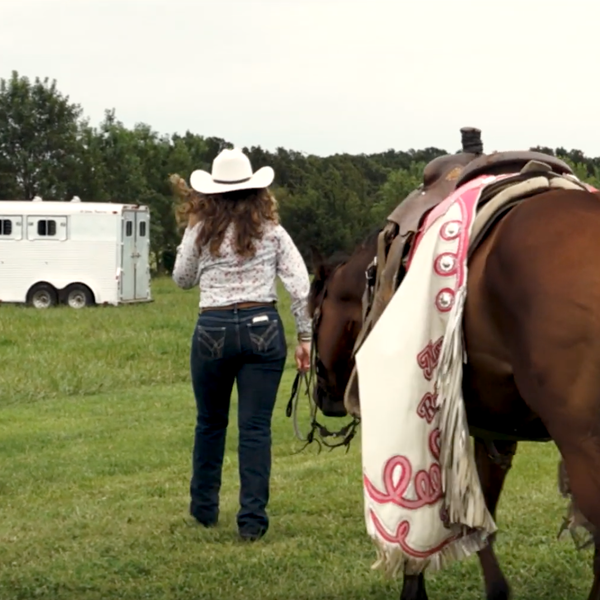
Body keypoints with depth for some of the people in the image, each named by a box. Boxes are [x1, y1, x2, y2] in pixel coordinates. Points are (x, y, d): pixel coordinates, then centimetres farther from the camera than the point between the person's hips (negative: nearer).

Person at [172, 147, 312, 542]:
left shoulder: (201, 232, 0)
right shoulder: (271, 232, 2)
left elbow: (182, 279, 15)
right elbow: (301, 287, -3)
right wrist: (305, 336, 2)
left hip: (213, 331, 0)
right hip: (262, 328, 0)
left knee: (210, 423, 18)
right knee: (256, 427, 1)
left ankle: (205, 508, 29)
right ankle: (253, 518, -1)